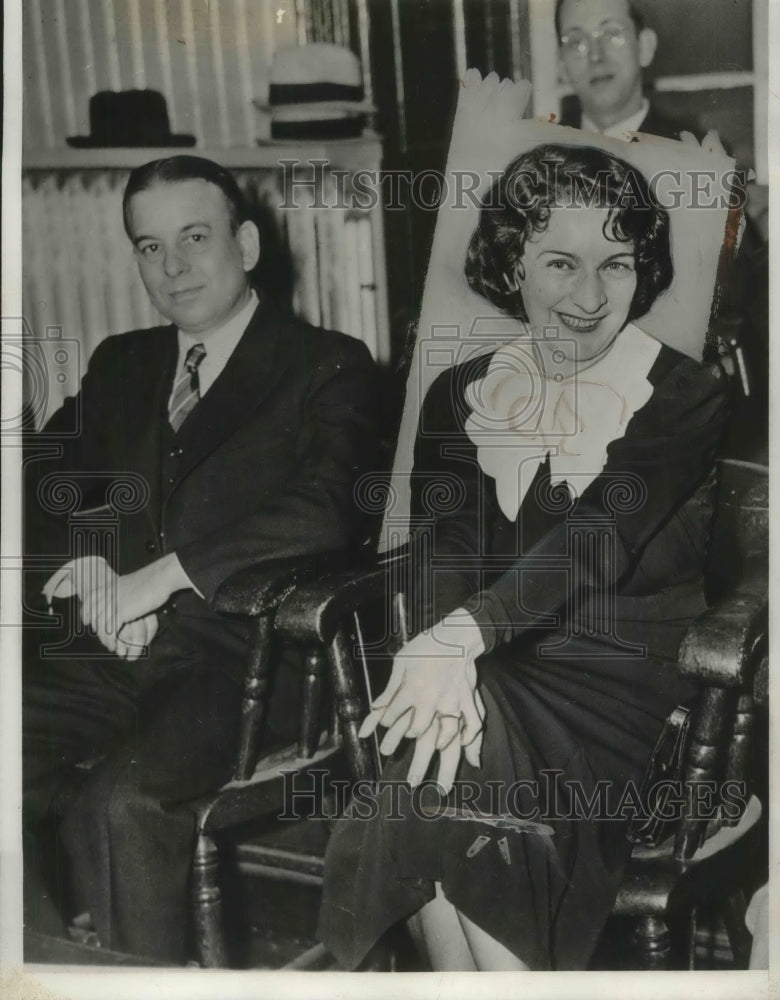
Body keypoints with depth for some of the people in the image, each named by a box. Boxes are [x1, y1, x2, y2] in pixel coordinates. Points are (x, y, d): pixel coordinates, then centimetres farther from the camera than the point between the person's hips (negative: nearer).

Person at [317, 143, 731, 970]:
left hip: (620, 680, -3)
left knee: (450, 789, -27)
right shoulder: (460, 394, 11)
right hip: (489, 678, 3)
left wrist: (466, 633, -31)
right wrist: (441, 660, -24)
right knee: (429, 749, -27)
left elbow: (601, 537, -16)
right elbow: (440, 543, -3)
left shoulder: (690, 398, -1)